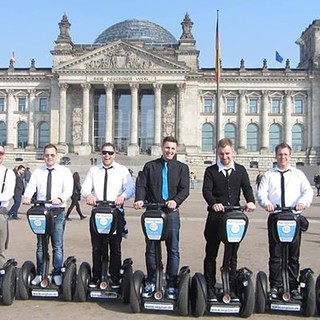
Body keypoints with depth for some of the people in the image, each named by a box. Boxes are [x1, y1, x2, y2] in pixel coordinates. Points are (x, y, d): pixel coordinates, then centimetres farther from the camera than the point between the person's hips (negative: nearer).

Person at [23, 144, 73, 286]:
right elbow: (31, 187, -3)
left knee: (58, 246, 3)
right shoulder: (37, 172, 9)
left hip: (58, 212, -2)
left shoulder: (65, 171, 3)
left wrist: (60, 198, -29)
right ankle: (39, 274, 18)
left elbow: (68, 189, -9)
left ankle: (57, 274, 13)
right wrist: (27, 197, -26)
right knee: (40, 245, 8)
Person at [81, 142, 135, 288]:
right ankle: (95, 278, 19)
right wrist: (88, 194, -20)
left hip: (116, 212, -1)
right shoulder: (93, 170, 11)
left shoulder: (122, 170, 5)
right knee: (97, 247, 7)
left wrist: (123, 196, -28)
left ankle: (115, 279, 15)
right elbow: (84, 187, 4)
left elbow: (131, 187, -6)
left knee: (115, 247, 5)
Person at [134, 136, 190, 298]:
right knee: (150, 249, 6)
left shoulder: (182, 168, 9)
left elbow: (184, 189, -1)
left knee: (173, 250, 1)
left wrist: (176, 201, -19)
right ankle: (150, 282, 17)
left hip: (172, 213, 0)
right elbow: (141, 185, 3)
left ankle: (171, 284, 11)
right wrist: (140, 199, -16)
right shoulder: (150, 166, 11)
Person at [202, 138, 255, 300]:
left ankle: (231, 288, 18)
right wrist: (214, 203, -29)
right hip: (215, 216, -2)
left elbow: (247, 188, 0)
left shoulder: (240, 170, 12)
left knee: (232, 254, 8)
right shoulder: (211, 171, 4)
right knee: (211, 254, 4)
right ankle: (210, 288, 14)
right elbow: (206, 190, -9)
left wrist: (250, 201, -21)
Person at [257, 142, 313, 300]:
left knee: (294, 254, 5)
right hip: (275, 217, -1)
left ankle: (293, 287, 15)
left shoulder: (298, 174, 13)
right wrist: (266, 203, -22)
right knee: (275, 254, 1)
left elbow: (308, 191, 0)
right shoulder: (268, 175, 11)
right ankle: (275, 286, 10)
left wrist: (302, 201, -22)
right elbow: (261, 193, 0)